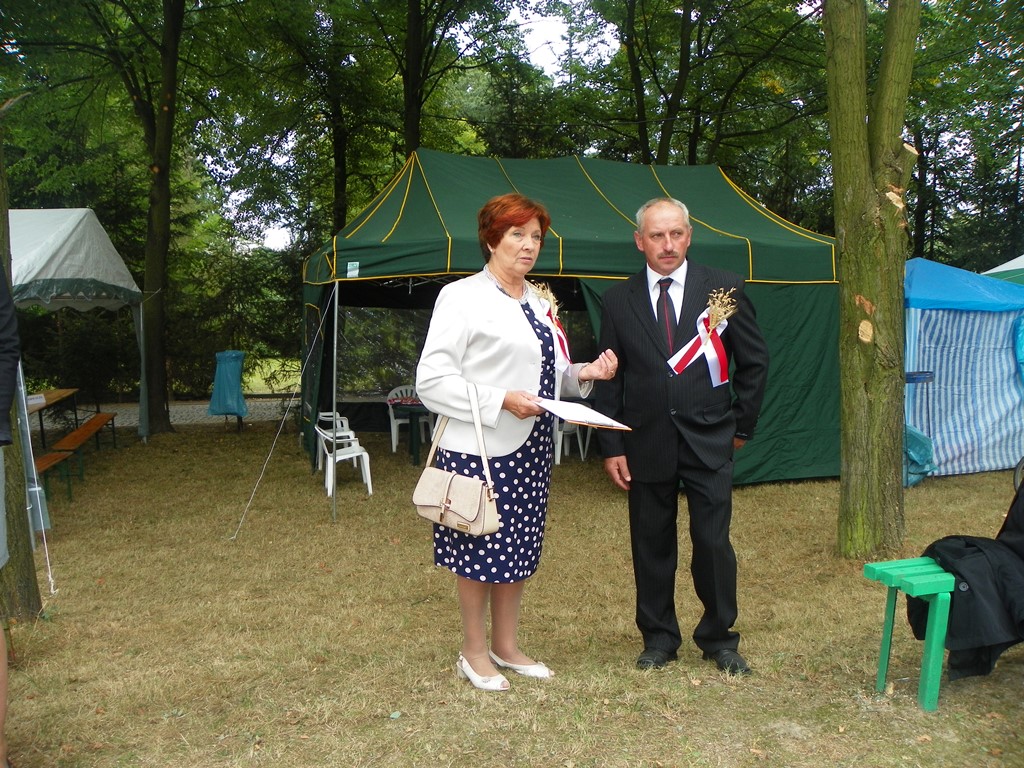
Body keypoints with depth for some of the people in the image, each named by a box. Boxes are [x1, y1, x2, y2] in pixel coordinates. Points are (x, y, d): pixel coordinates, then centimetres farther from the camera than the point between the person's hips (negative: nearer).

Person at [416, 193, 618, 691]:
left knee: (519, 546, 14)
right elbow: (431, 380, -15)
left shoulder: (540, 303, 14)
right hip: (479, 449, -7)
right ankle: (474, 654, 23)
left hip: (531, 446, 7)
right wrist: (502, 401, -22)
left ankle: (505, 646, 31)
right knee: (480, 548, 3)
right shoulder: (463, 297, -9)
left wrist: (584, 374, 0)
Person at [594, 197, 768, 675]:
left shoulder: (724, 289, 1)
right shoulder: (619, 301, 3)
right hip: (646, 443, 1)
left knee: (713, 543, 2)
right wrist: (611, 446, 0)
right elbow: (609, 380, 5)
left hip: (708, 442, -1)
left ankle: (719, 639, 23)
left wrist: (742, 425, 5)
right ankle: (658, 638, 27)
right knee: (651, 545, 10)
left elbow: (754, 361, 8)